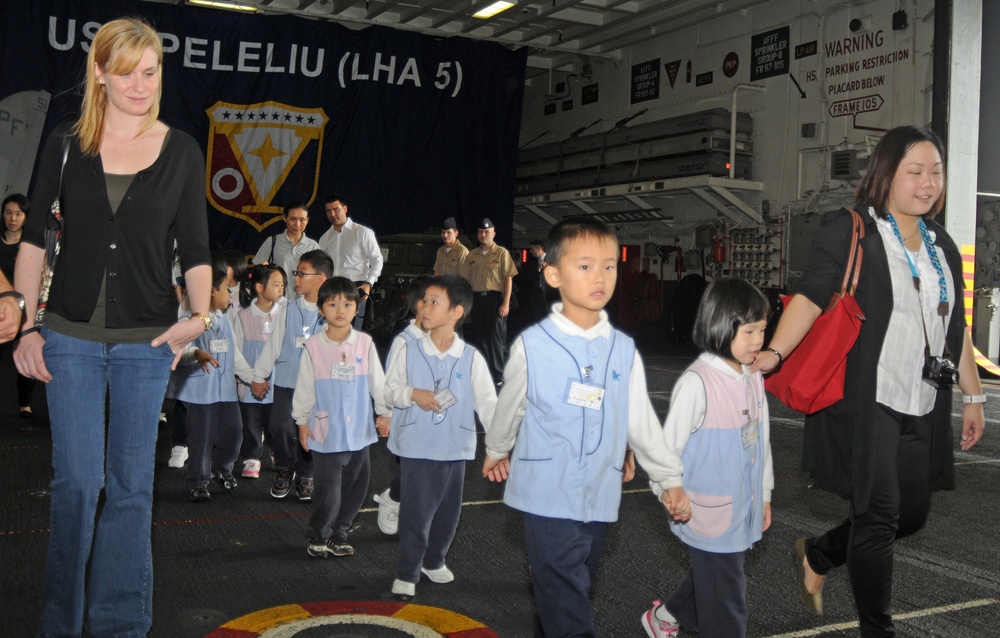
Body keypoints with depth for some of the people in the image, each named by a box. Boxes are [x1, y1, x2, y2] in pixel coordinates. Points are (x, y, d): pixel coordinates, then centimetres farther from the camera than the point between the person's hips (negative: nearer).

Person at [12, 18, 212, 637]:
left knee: (131, 486, 8)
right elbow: (35, 239, 6)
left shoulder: (181, 151, 4)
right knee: (78, 480, 0)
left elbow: (195, 250, 4)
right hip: (71, 337, 0)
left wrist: (200, 316, -12)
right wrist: (25, 326, 0)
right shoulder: (66, 145, 4)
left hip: (147, 341, 0)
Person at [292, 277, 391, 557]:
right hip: (326, 430, -2)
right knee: (327, 489, -1)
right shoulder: (313, 346, -5)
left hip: (359, 430, 3)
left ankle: (339, 532, 29)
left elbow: (378, 381, 5)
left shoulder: (364, 343, -2)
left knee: (356, 486, 11)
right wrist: (302, 421, 4)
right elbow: (304, 387, 2)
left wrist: (384, 412, 4)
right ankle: (318, 536, 19)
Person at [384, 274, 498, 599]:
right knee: (415, 514, 0)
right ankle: (406, 573, 16)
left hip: (454, 449, 2)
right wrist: (412, 394, -18)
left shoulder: (471, 358, -4)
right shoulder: (408, 352, -4)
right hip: (415, 447, -2)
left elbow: (487, 402, -3)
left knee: (448, 512, 15)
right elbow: (389, 391, 2)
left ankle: (434, 561, 38)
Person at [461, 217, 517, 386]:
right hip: (476, 299, 5)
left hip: (494, 298, -5)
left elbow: (508, 279, -6)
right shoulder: (472, 255, 13)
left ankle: (498, 376, 5)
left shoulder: (502, 253, -2)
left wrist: (506, 303, -13)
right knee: (477, 337, 8)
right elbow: (465, 279, 16)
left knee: (494, 338, -2)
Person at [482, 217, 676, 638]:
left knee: (567, 598, 18)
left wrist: (667, 479, 13)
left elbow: (641, 421, 10)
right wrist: (496, 451, 23)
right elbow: (510, 406, 8)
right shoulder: (533, 346, -9)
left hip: (599, 497, 4)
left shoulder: (624, 351, 2)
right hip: (548, 495, -4)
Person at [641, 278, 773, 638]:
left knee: (708, 581, 23)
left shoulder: (753, 380, 5)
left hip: (742, 510, 8)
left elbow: (761, 440, 13)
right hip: (710, 514, -8)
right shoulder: (697, 382, -19)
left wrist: (764, 496, 18)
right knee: (725, 599, 3)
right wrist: (673, 491, -22)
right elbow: (669, 445, -16)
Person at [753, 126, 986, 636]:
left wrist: (973, 395, 19)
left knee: (912, 514, 12)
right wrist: (775, 351, -29)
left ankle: (817, 556, 35)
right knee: (878, 517, -4)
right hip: (865, 402, -7)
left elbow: (955, 327, 20)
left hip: (922, 408, 7)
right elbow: (811, 297, -14)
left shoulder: (941, 246, 15)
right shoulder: (848, 230, -5)